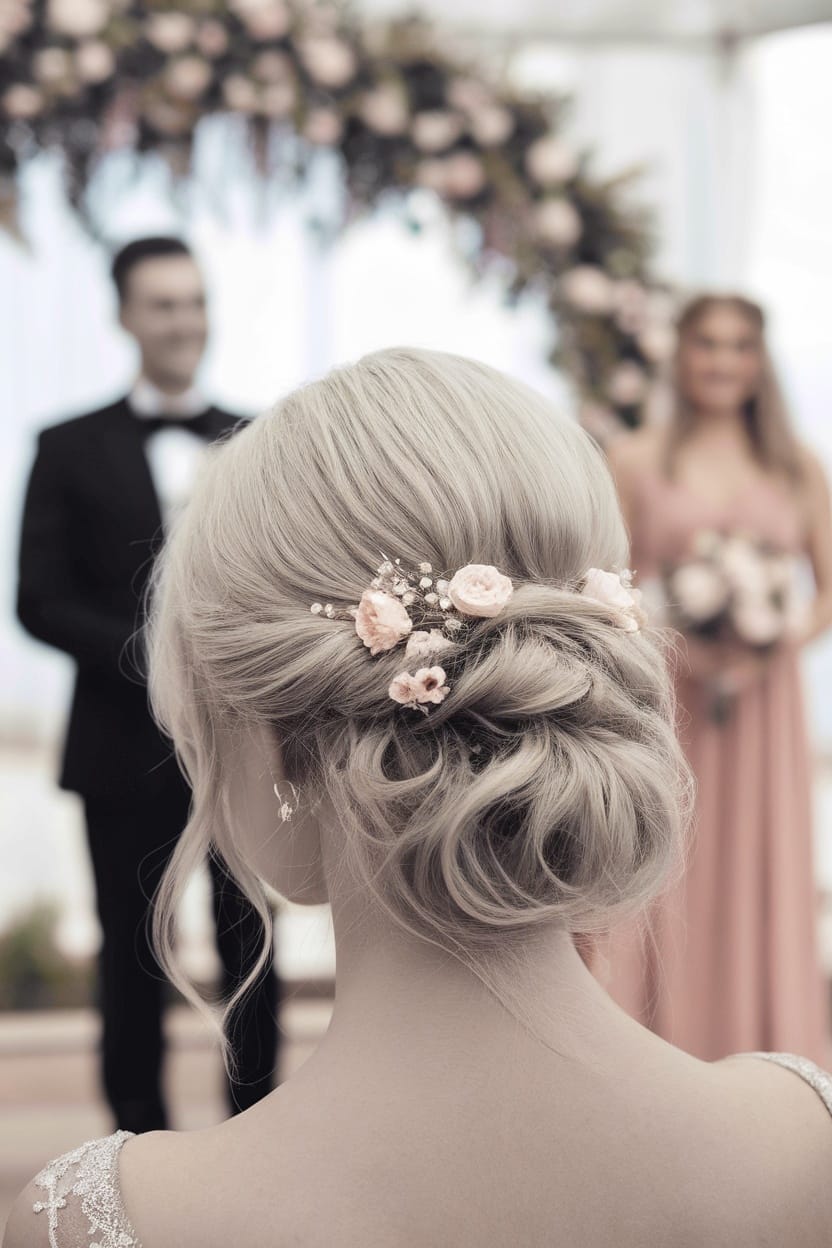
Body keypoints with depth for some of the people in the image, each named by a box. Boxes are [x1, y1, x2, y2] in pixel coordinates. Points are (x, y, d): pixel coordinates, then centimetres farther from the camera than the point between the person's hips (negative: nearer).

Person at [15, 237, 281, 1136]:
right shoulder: (71, 450, 3)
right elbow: (41, 601, -3)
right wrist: (151, 657, -15)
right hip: (126, 747, -1)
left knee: (251, 949, 7)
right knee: (134, 955, 6)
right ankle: (141, 1132, 17)